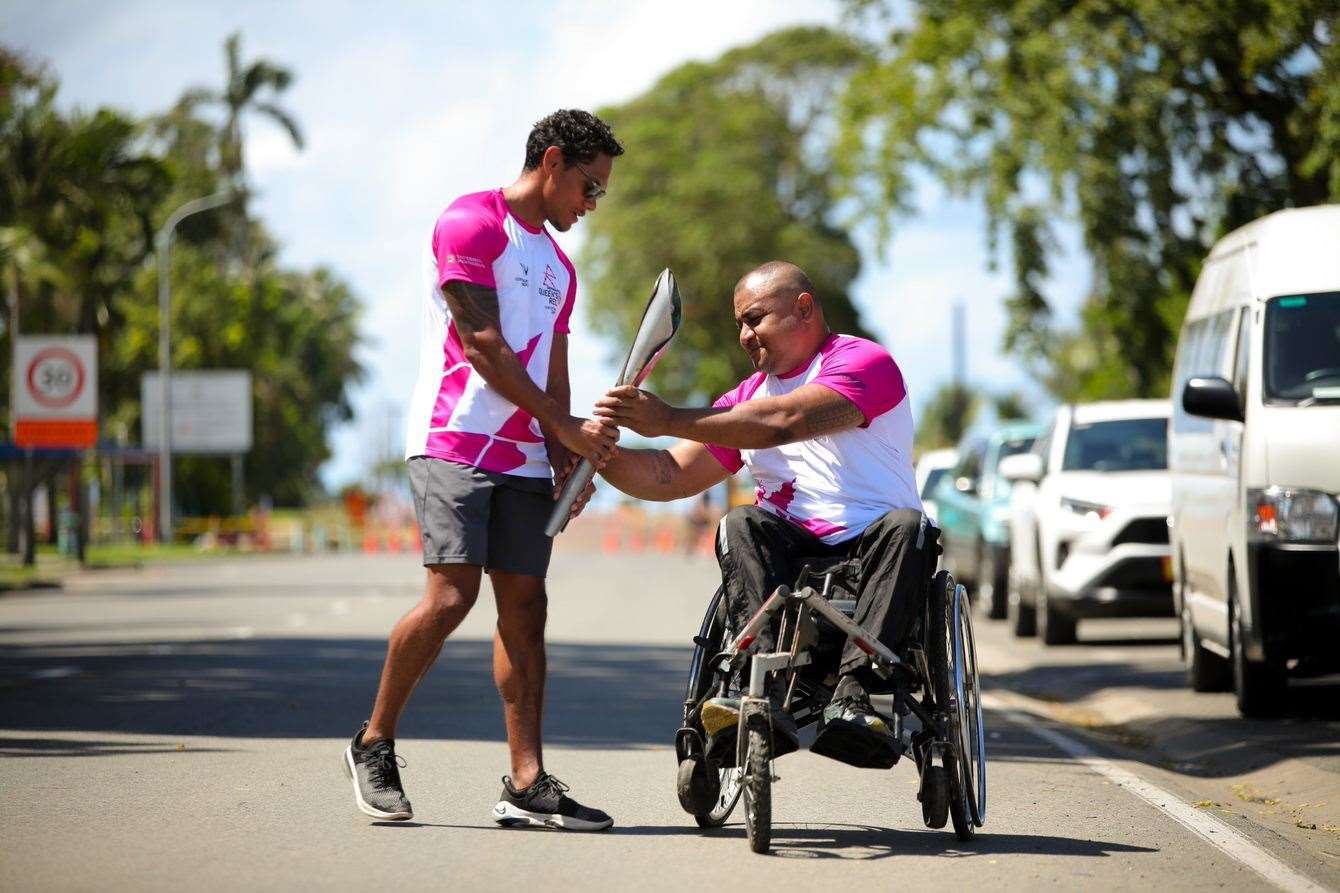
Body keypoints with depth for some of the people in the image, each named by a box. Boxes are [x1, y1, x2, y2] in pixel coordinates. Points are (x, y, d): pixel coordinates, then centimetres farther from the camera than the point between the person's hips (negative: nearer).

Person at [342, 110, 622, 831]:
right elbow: (482, 347, -10)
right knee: (452, 595, -17)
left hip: (525, 459, 8)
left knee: (524, 608, -1)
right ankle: (374, 744, 0)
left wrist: (566, 462, 3)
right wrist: (565, 428, -10)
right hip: (455, 441, -8)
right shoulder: (471, 224, -3)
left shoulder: (558, 265, 24)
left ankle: (527, 785, -3)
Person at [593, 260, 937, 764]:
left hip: (871, 551, -4)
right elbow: (670, 476, 14)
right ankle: (772, 697, -45)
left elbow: (783, 422, -18)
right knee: (740, 526, -27)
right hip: (789, 555, 4)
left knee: (906, 527, -35)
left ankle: (850, 696, -46)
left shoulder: (865, 363, -1)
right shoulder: (747, 397, 22)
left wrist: (667, 420, -21)